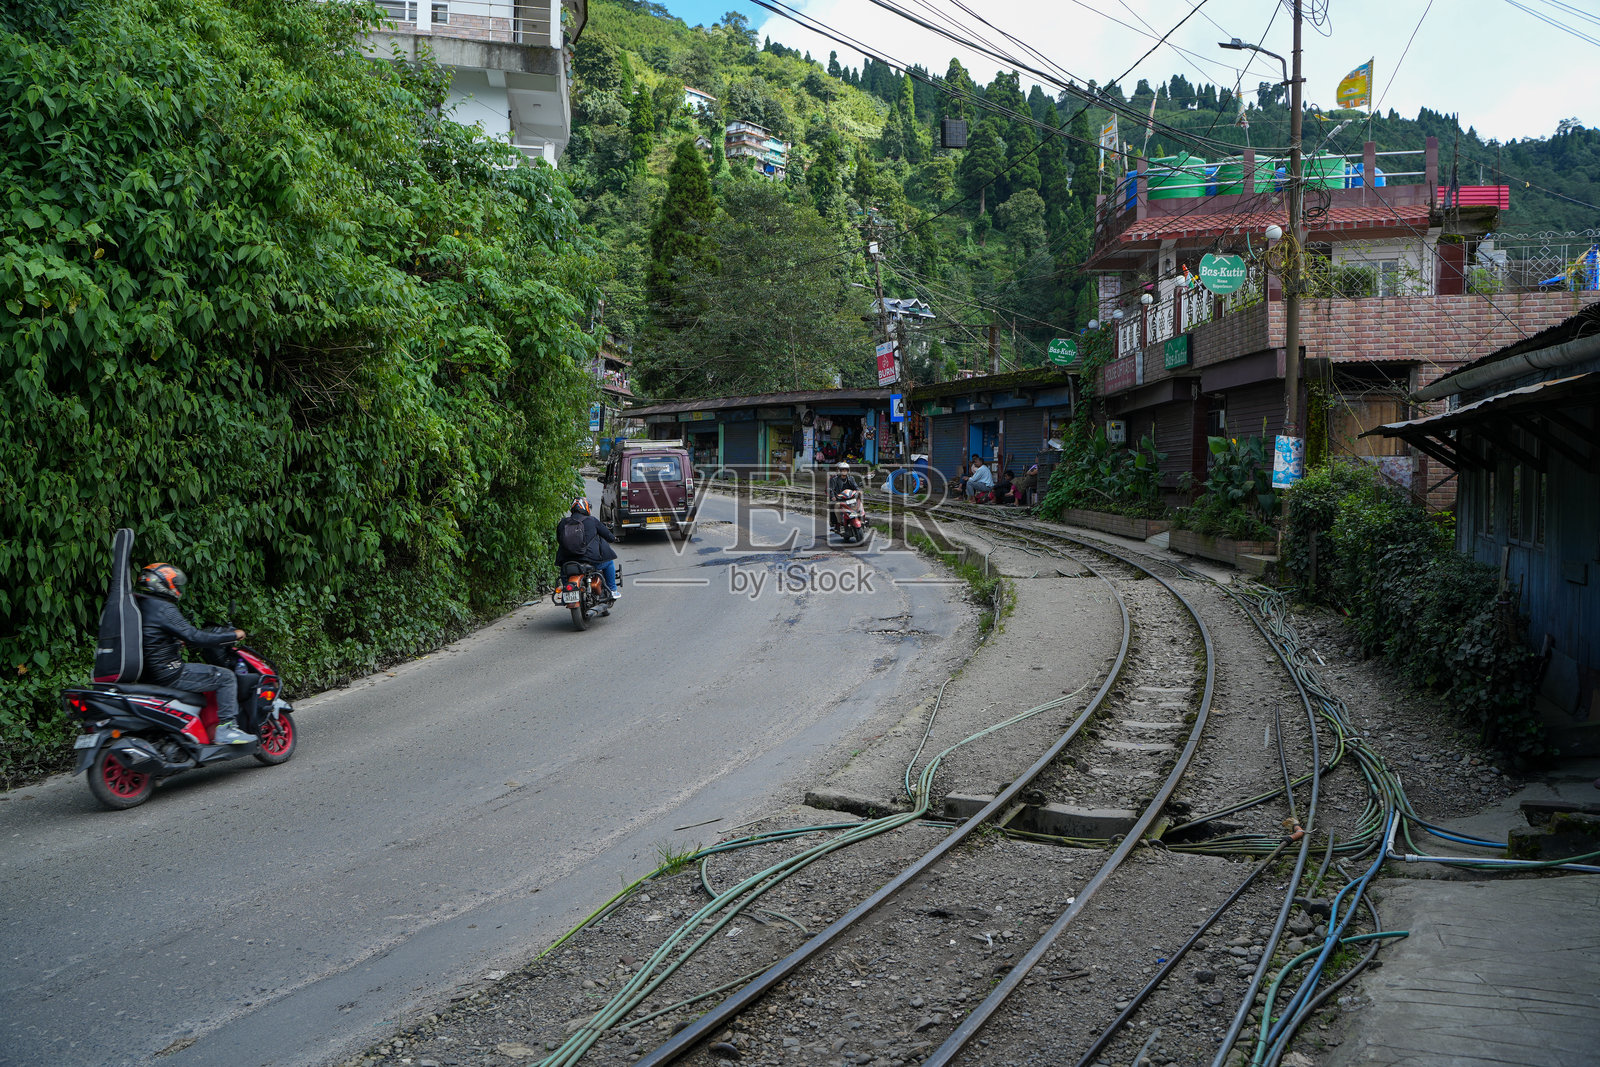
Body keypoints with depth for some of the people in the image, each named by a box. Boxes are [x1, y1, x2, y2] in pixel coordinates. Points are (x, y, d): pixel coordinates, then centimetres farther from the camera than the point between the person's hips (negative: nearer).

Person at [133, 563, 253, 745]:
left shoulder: (137, 605, 12)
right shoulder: (164, 609, -17)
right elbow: (193, 636, -21)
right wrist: (232, 635, -13)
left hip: (146, 674, 10)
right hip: (167, 674, -10)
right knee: (226, 677, -5)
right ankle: (226, 729, -8)